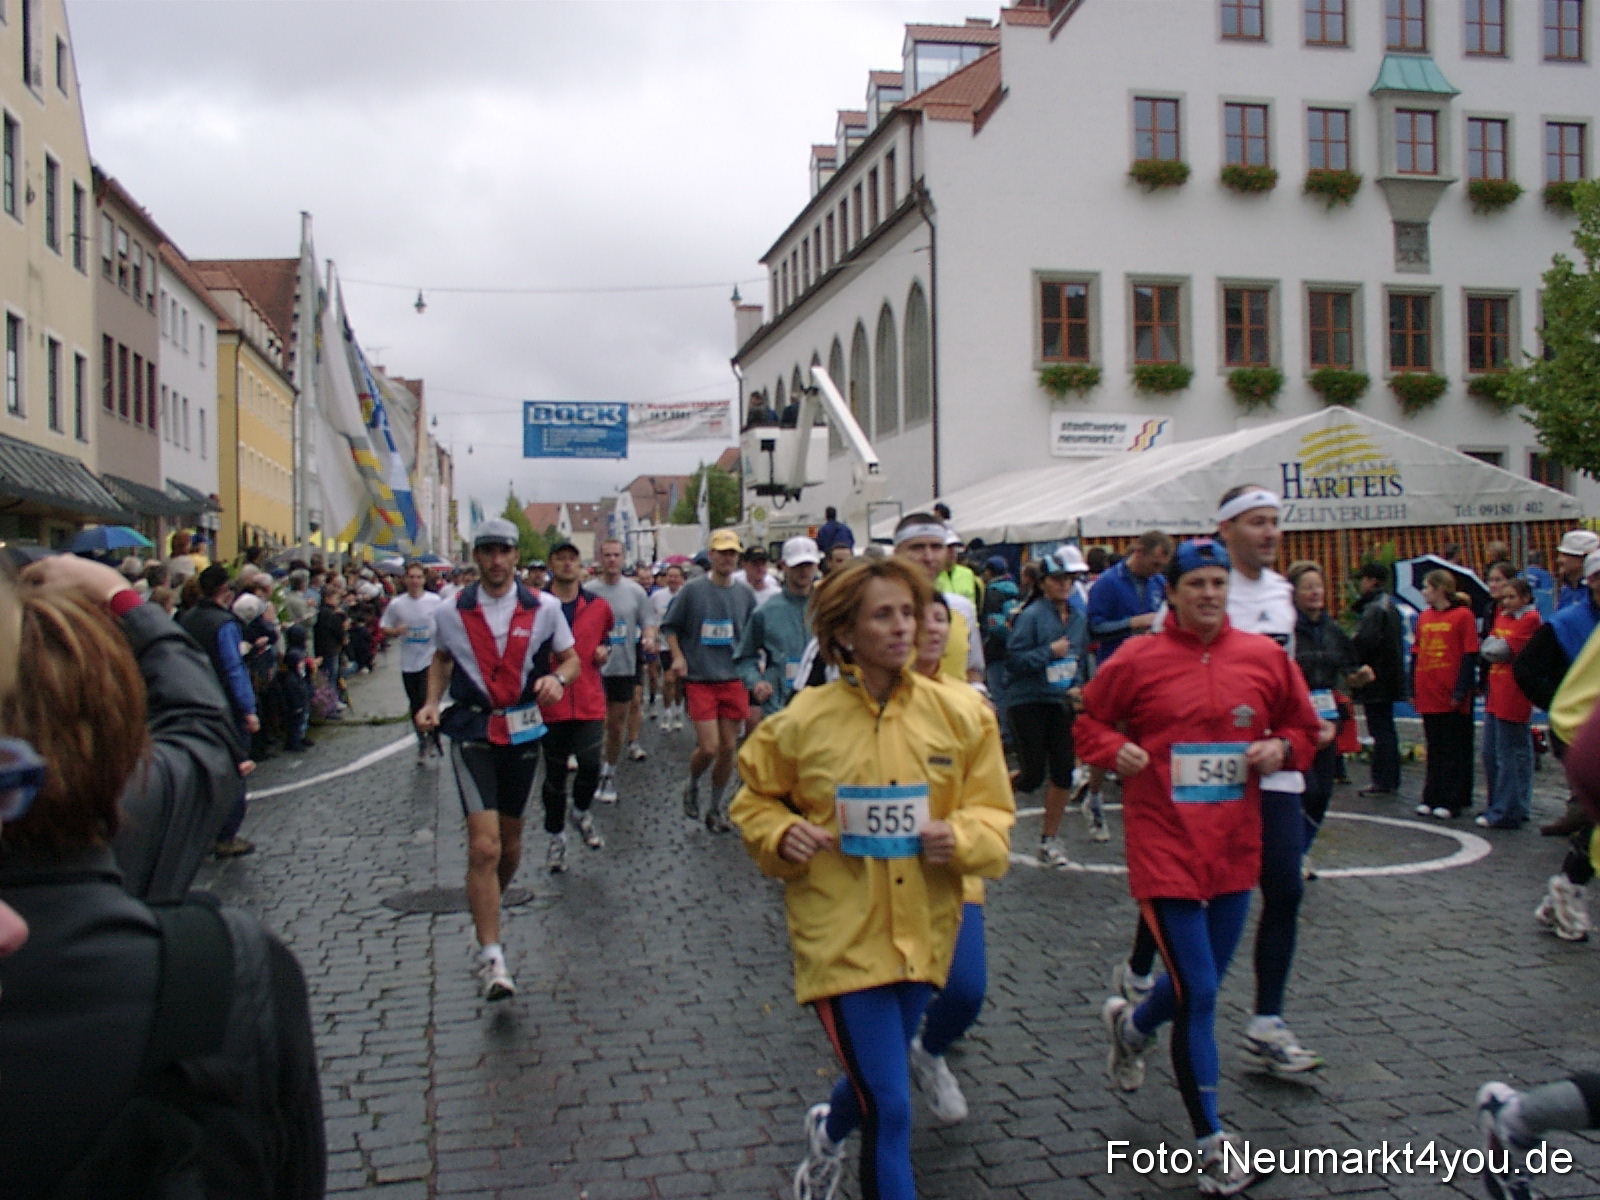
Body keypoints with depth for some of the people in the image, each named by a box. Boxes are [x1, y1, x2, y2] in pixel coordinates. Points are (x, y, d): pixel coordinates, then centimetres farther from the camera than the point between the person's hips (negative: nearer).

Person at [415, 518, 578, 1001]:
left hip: (524, 730, 2)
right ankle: (490, 956, -11)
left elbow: (571, 658, 7)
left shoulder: (544, 607, -2)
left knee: (510, 840, 16)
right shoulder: (450, 612, 0)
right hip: (472, 731, -2)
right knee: (484, 846, -14)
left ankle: (487, 908, 43)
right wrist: (431, 702, 1)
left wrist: (557, 678, -15)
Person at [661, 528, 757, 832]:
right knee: (708, 748, -10)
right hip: (700, 679, -3)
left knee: (728, 749, 7)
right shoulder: (693, 589, -3)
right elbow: (670, 626, 5)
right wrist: (678, 656, -7)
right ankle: (691, 785, 22)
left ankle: (717, 807, 24)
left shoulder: (745, 594, 6)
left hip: (734, 680, 3)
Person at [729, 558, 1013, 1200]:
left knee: (878, 1081, 25)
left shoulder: (959, 714, -5)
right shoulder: (804, 720, -10)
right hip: (843, 934, -4)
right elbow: (754, 800, 5)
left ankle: (831, 1129, 59)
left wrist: (961, 837, -19)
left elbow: (993, 813, 2)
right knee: (890, 1107, -7)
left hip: (922, 930, 4)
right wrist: (782, 834, -15)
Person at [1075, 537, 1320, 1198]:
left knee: (1203, 980, 18)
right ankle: (1213, 1143, 11)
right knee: (1198, 995, -5)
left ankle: (1131, 1025, 52)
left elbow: (1302, 726, 15)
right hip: (1164, 848, -4)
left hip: (1235, 849, 5)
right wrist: (1116, 749, -13)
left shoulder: (1265, 657, 2)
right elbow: (1089, 722, 6)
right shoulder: (1137, 661, -6)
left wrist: (1280, 748, -6)